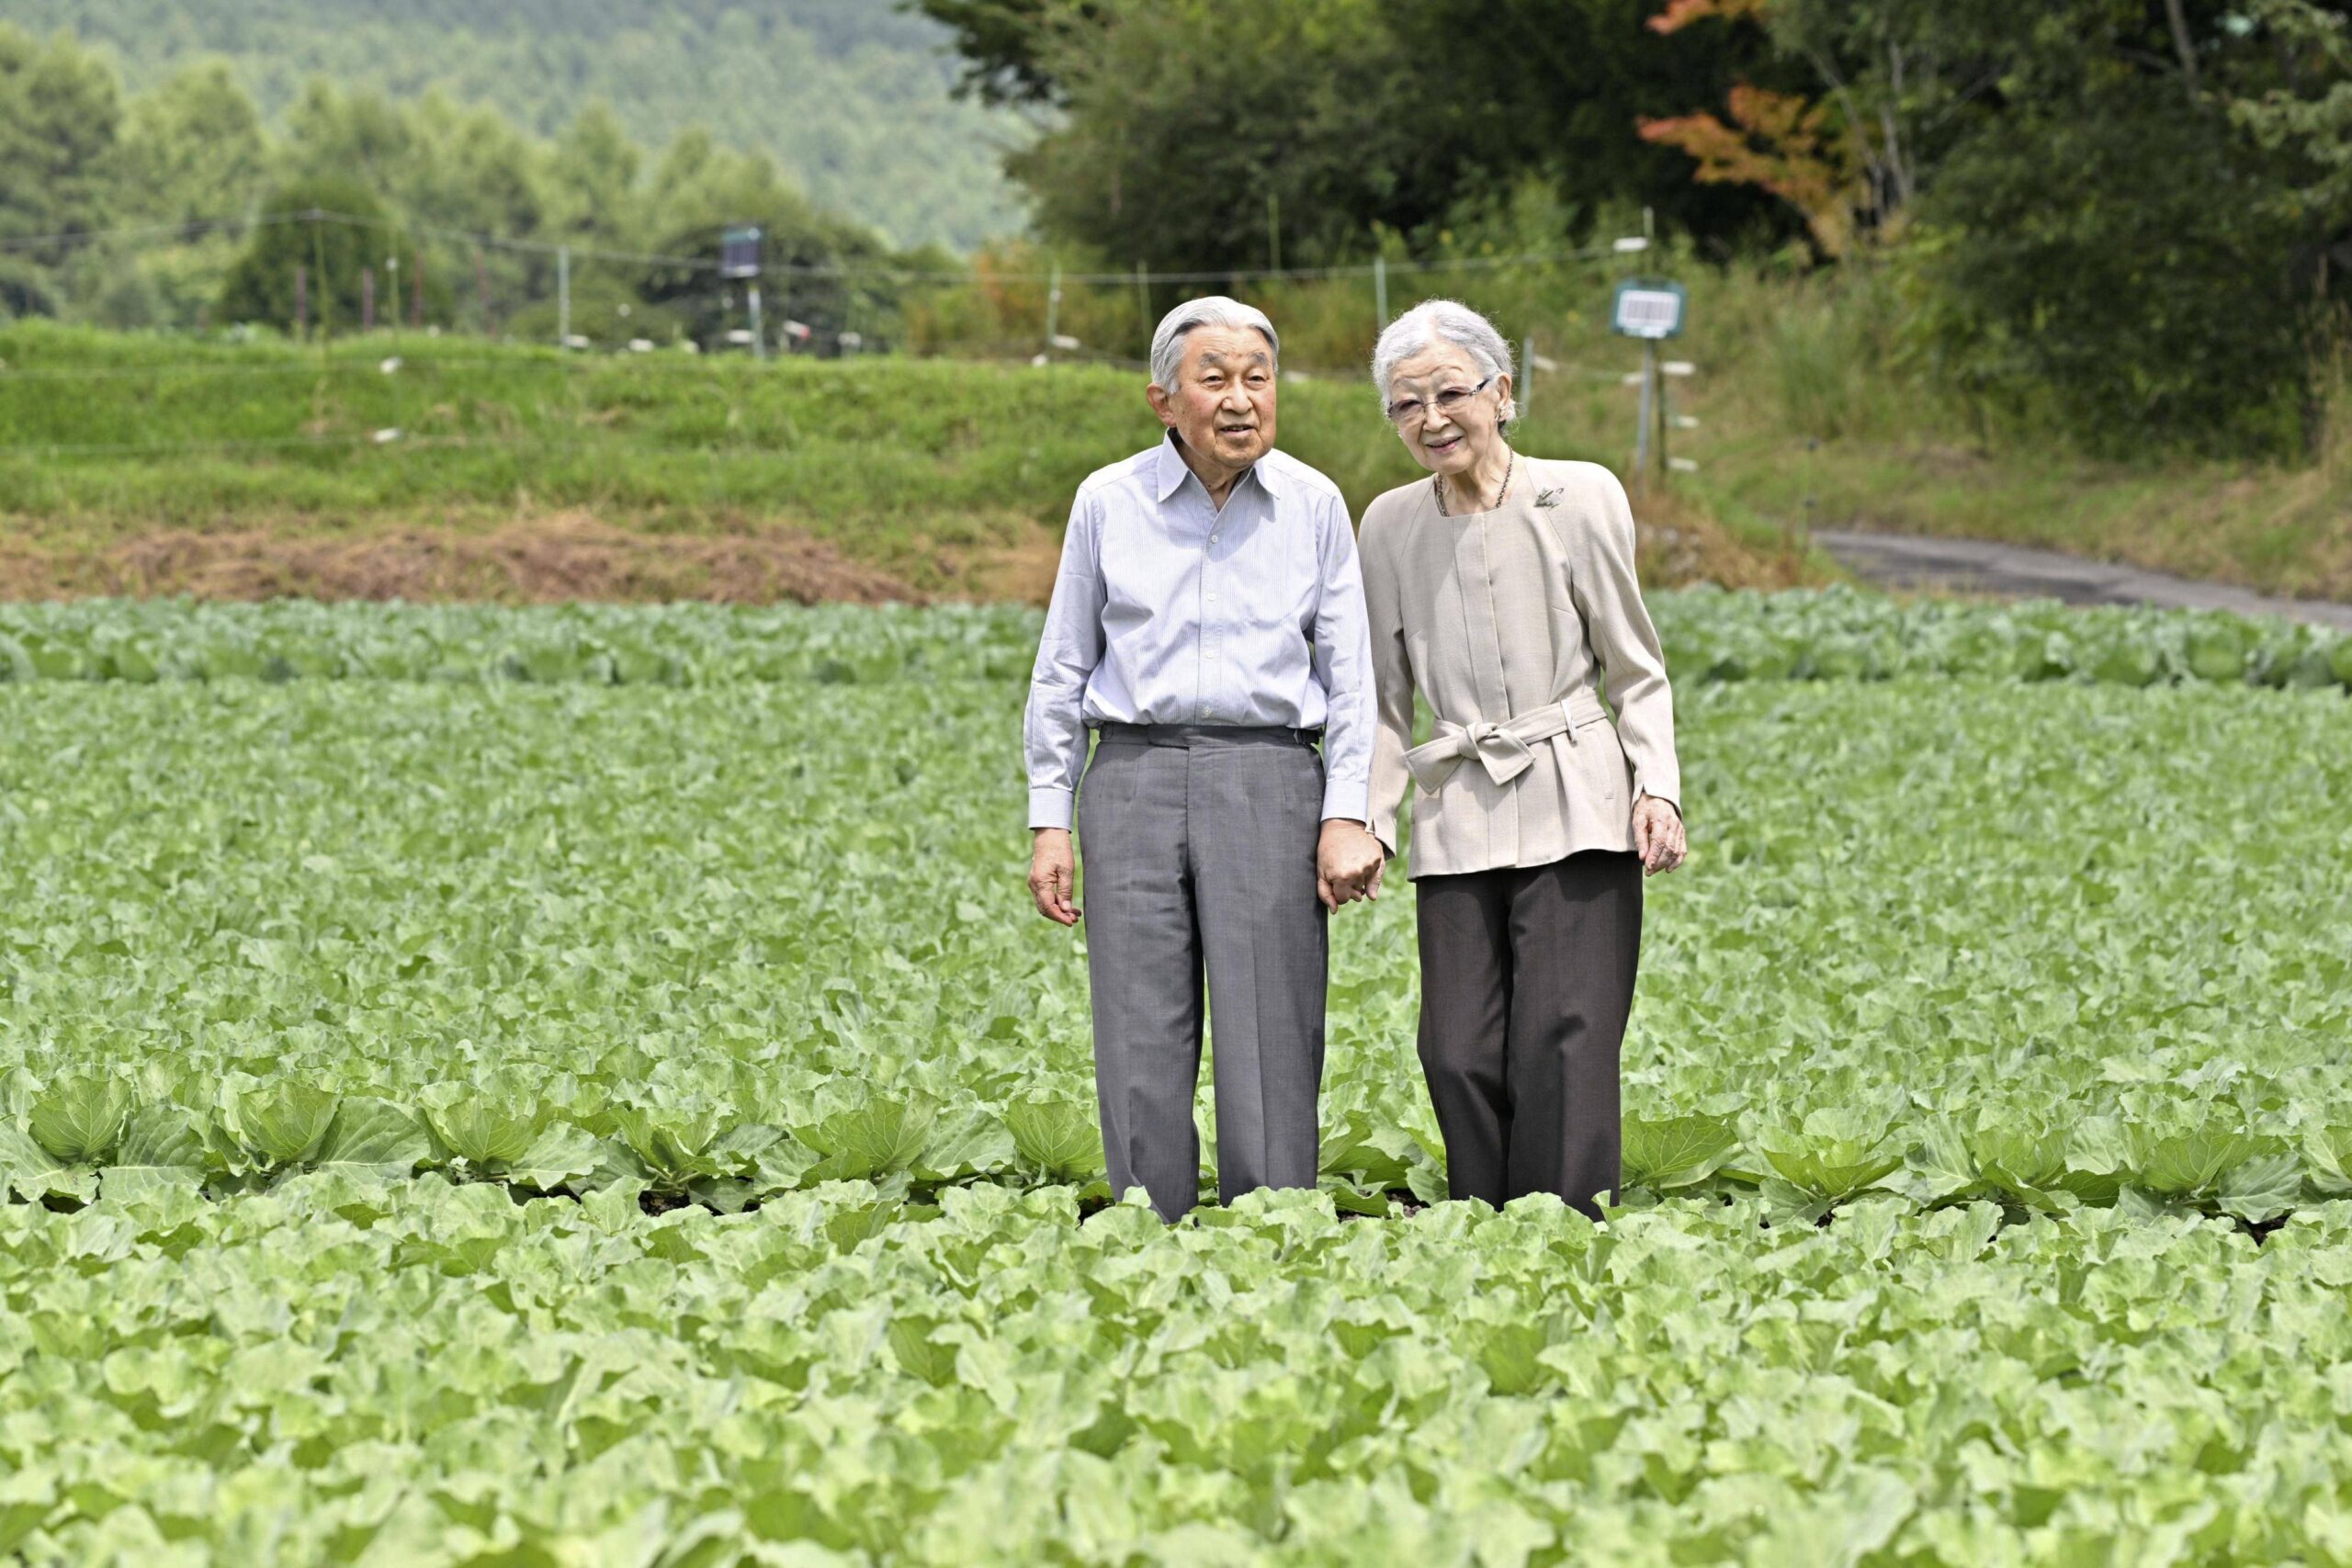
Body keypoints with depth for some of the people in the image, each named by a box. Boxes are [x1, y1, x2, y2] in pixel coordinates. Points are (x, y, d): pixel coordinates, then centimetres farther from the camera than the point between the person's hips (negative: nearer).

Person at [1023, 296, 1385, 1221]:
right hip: (1137, 775, 1)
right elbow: (1062, 672, 12)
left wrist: (1347, 815, -1)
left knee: (1271, 1050, -4)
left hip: (1269, 779, -1)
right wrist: (1049, 823, 7)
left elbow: (1349, 674, 9)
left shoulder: (1313, 505, 6)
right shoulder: (1108, 502, 6)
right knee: (1141, 1051, -2)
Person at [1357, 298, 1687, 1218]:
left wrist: (1658, 787, -7)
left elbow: (1637, 670, 5)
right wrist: (1369, 821, 7)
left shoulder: (1581, 497, -1)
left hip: (1574, 808, -3)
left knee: (1564, 1048, -10)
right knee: (1459, 1056, -3)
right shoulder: (1390, 525, 9)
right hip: (1457, 821, 3)